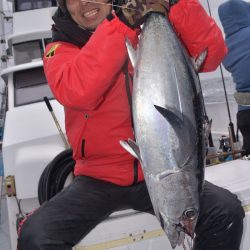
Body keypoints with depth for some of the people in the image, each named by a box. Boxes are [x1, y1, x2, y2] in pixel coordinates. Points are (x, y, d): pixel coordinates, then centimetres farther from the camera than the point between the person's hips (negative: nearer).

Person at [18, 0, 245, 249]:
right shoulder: (61, 49, -3)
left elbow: (211, 55, -12)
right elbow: (77, 93, -26)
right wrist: (121, 23, -31)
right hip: (98, 180, -1)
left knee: (227, 211, -21)